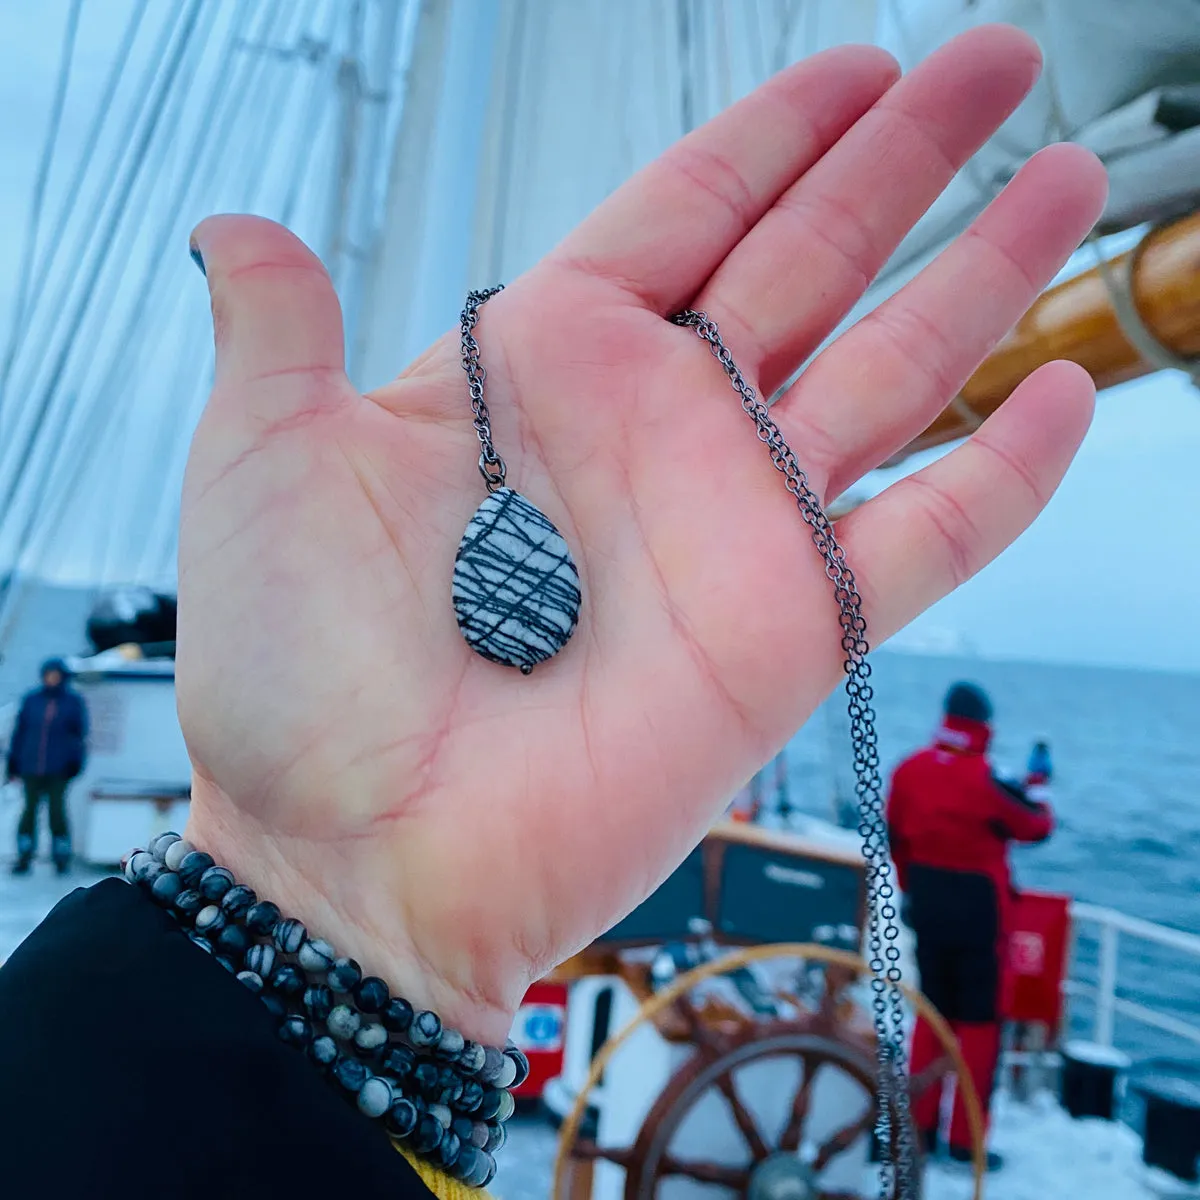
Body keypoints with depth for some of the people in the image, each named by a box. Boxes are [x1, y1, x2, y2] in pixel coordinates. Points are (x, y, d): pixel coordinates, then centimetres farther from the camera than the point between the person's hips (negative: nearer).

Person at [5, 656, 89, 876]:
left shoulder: (74, 702, 1)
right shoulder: (31, 700, 6)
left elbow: (80, 734, 2)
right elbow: (19, 731, 10)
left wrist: (74, 763, -3)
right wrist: (13, 763, 8)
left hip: (58, 771, -2)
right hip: (31, 769, 2)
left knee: (57, 811, 0)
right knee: (29, 810, 5)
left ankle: (62, 858, 10)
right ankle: (24, 858, 13)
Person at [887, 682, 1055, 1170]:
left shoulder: (908, 770, -3)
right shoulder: (986, 780, -19)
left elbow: (895, 838, 6)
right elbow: (1035, 826, -5)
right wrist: (1038, 801, 17)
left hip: (926, 904, 5)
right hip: (977, 907, -5)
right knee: (979, 1021, 8)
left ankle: (919, 1126, 25)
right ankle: (966, 1139, 14)